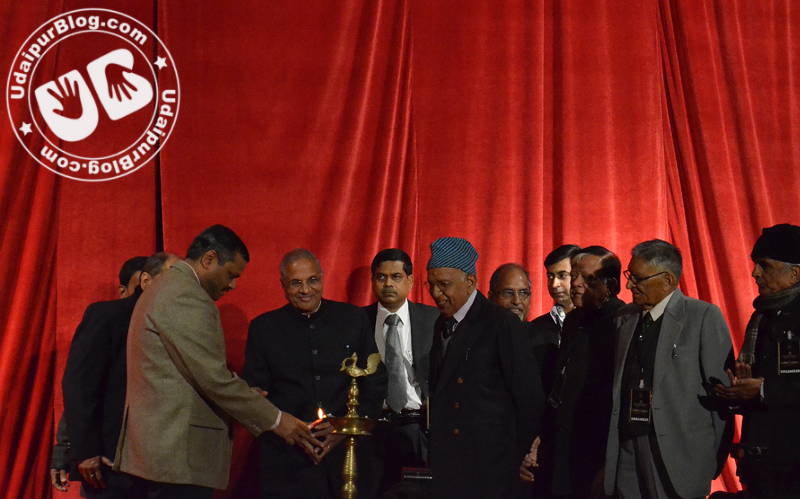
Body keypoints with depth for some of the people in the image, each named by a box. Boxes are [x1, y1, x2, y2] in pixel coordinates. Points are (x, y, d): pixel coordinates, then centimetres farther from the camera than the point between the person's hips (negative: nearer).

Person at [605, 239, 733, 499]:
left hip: (679, 452, -5)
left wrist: (714, 458, -4)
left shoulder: (704, 317, -4)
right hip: (627, 452, 5)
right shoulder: (624, 318, 14)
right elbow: (617, 387, 14)